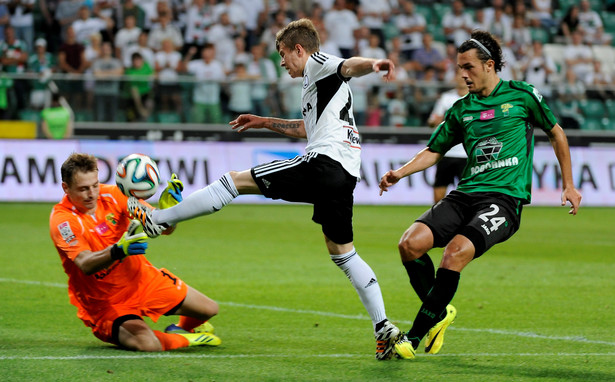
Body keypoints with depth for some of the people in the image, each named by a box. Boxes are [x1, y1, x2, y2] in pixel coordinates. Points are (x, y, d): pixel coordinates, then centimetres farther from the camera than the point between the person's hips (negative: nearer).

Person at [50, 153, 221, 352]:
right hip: (106, 303, -5)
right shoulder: (62, 220, -22)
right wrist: (117, 251, -56)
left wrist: (168, 209, -35)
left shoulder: (113, 194, -9)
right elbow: (85, 265, -37)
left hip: (142, 278, 5)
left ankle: (182, 328, 44)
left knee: (209, 309, 9)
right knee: (148, 344, -31)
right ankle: (183, 339, 4)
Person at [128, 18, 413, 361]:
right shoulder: (322, 81, 32)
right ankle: (384, 328, 6)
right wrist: (265, 122, 48)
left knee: (238, 181, -3)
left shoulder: (318, 64, 3)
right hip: (345, 175, 10)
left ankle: (158, 218, -2)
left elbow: (350, 65, -20)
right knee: (343, 252, 14)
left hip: (322, 164, -10)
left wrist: (375, 64, -42)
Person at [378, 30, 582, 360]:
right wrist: (400, 172, 2)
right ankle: (440, 312, 6)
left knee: (456, 252, -29)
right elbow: (433, 150, 20)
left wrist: (568, 184, 15)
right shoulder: (461, 109, 14)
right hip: (466, 194, 5)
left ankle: (415, 337, -20)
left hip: (505, 197, -5)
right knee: (410, 244, -18)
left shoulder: (521, 95, 4)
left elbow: (556, 133, 16)